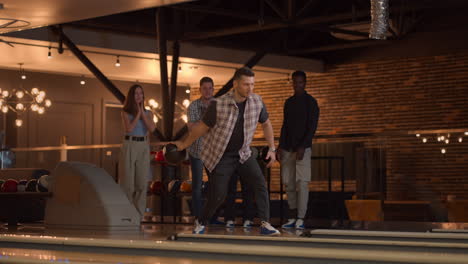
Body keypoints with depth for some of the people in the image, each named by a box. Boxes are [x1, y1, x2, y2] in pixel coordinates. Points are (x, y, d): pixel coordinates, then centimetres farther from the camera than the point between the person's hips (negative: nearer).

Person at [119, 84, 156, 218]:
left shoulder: (148, 113, 9)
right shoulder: (125, 112, -1)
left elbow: (152, 129, -9)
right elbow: (129, 129, -16)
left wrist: (142, 112, -10)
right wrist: (137, 113, -10)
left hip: (144, 148, 3)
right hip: (129, 146, -3)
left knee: (141, 181, 1)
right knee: (127, 180, -4)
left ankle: (138, 215, 8)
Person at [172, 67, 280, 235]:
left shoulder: (257, 101, -9)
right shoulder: (219, 105, -21)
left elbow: (266, 124, 10)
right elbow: (202, 127, -6)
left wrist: (272, 149, 9)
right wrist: (184, 144, 4)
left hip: (243, 154, 4)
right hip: (220, 156, -4)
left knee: (260, 183, -16)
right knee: (218, 196, -5)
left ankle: (265, 224, -13)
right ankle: (201, 223, 21)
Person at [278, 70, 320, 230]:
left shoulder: (310, 102, -2)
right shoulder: (288, 102, 16)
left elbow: (312, 127, -9)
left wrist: (302, 147, -18)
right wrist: (281, 147, 8)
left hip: (303, 148, -6)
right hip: (288, 149, 6)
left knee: (302, 183, -11)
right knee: (289, 184, 3)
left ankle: (300, 219, -13)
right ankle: (292, 218, 8)